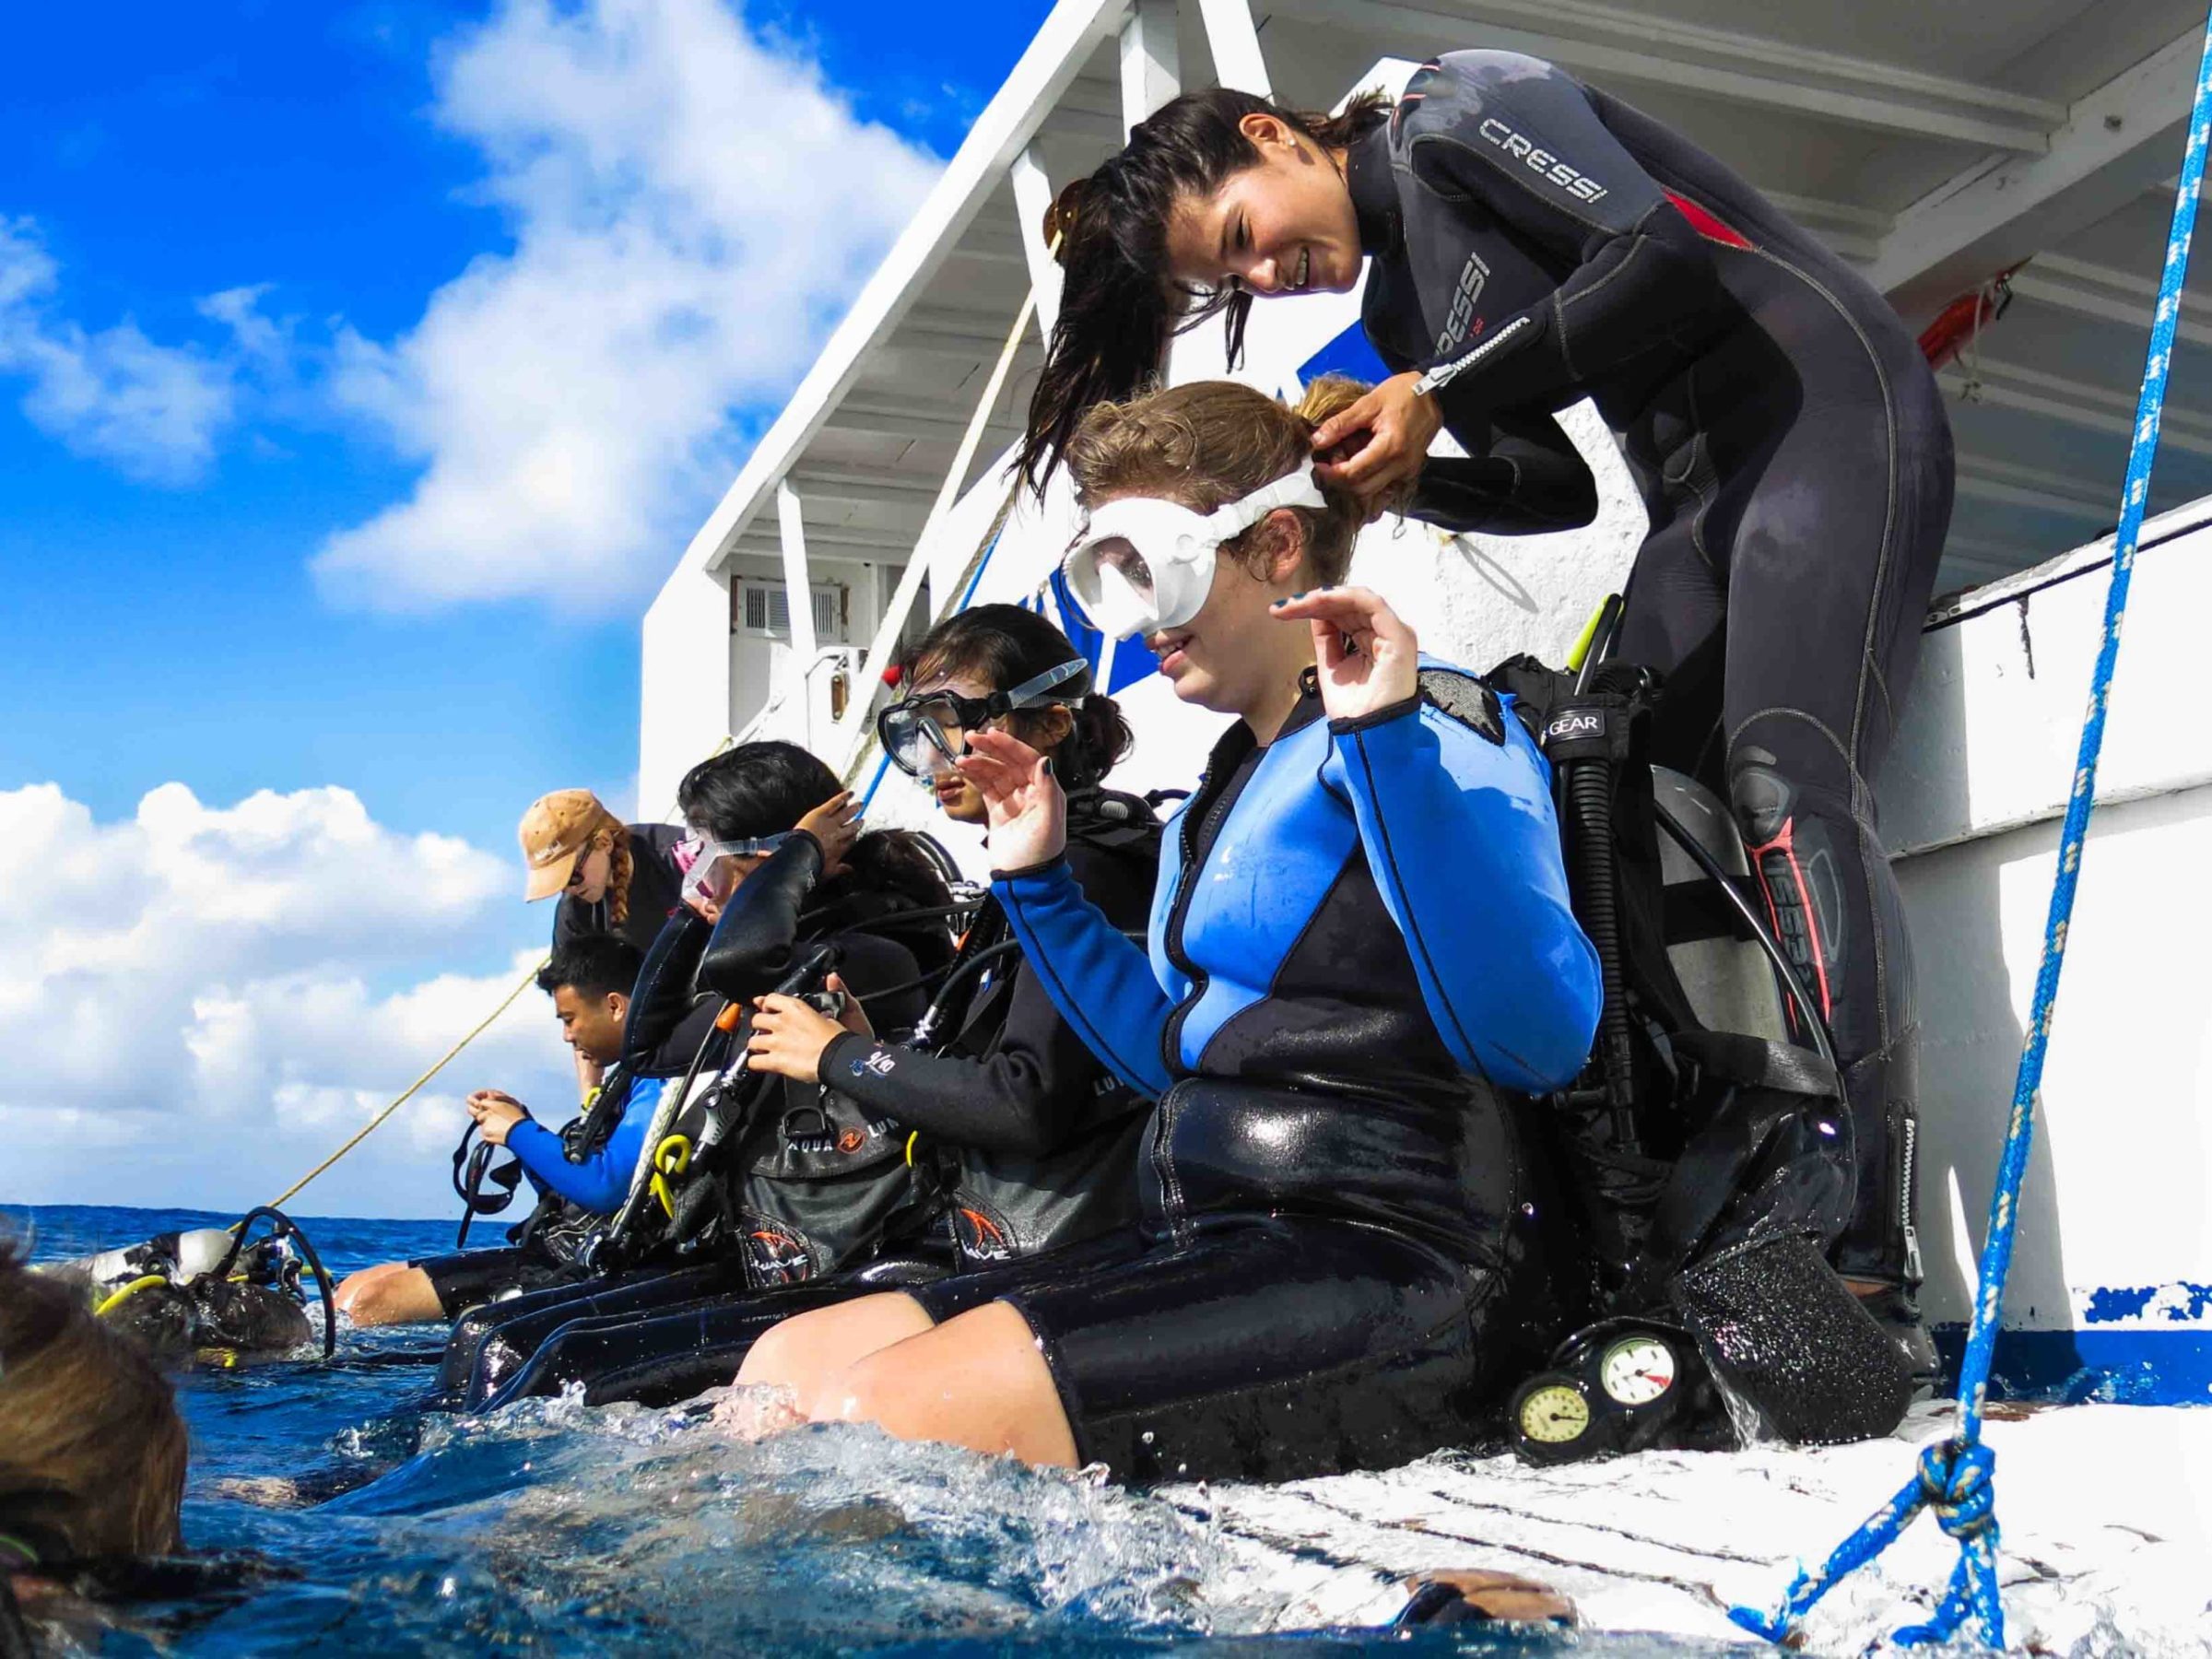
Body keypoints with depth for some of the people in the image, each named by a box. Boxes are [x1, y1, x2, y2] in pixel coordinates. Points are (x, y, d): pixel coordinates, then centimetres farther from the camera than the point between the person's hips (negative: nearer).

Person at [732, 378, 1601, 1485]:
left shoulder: (1430, 737, -8)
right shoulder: (1233, 781, 19)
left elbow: (1540, 1040, -24)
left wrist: (1388, 737, -27)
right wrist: (1036, 881, 18)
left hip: (1387, 1266, -9)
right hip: (1217, 1248, 9)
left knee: (875, 1413, -23)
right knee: (788, 1363, 2)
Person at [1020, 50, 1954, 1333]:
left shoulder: (1455, 114, -6)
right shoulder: (1394, 307, 16)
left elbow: (1664, 255, -18)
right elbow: (1557, 487, 13)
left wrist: (1444, 394, -18)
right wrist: (1402, 473, -4)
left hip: (1829, 404, -9)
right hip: (1700, 493, 9)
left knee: (1784, 781, -26)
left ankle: (1872, 1272, -32)